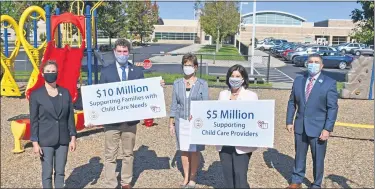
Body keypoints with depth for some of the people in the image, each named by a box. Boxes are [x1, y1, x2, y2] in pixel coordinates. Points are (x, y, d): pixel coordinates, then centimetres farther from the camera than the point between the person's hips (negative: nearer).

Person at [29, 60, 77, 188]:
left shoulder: (65, 93, 3)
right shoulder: (36, 95, -4)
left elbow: (70, 117, 5)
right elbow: (33, 120, -4)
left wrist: (73, 138, 2)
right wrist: (35, 142, -8)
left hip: (63, 139, 2)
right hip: (45, 140, -2)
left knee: (60, 172, 10)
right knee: (47, 173, 4)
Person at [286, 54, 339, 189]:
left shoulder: (329, 83, -7)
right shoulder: (298, 80, 5)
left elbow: (333, 108, -9)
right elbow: (292, 102, 8)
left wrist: (327, 129, -15)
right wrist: (289, 121, 2)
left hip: (318, 128, -3)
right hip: (300, 127, 3)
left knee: (318, 159, 10)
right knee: (299, 156, 16)